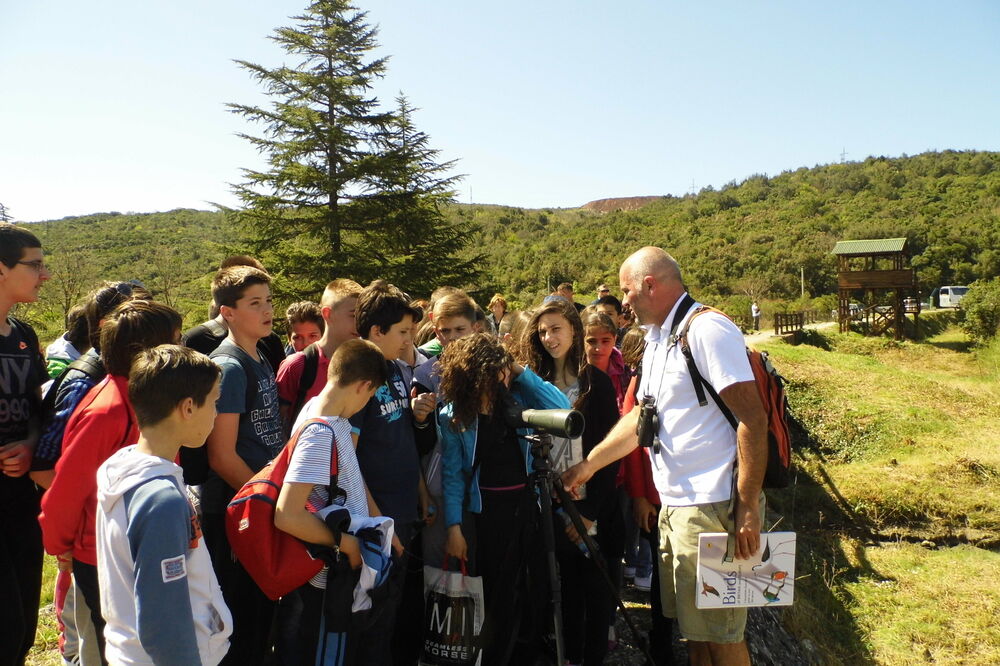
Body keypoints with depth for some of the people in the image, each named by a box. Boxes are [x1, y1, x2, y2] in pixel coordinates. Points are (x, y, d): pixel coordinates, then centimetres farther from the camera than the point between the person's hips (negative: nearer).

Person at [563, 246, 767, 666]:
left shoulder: (707, 329, -14)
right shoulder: (656, 340, 15)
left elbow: (753, 419, -19)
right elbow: (641, 416, 20)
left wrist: (748, 507, -21)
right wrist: (587, 465, 19)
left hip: (712, 507, -9)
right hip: (673, 506, 9)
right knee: (691, 626, 18)